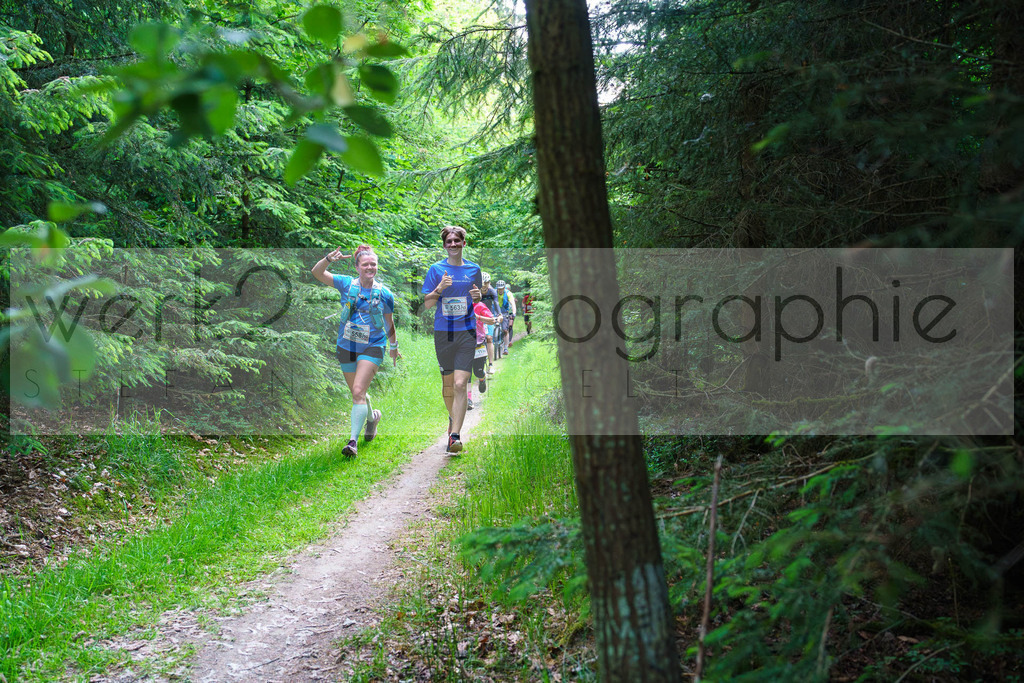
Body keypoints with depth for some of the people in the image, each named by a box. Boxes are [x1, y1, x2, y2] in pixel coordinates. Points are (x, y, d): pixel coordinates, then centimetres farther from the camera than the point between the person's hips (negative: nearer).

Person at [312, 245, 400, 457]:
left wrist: (393, 347, 22)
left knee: (359, 391, -18)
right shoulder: (347, 284, -2)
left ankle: (353, 440, -15)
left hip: (372, 347, -3)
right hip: (346, 346, 3)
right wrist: (329, 259, -30)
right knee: (357, 393, 16)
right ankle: (371, 416, 48)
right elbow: (317, 273, -11)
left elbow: (389, 324, 12)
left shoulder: (385, 294, -2)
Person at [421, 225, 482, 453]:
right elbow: (426, 304, 1)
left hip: (466, 332, -1)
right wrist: (440, 289, -17)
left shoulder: (473, 269, 7)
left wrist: (477, 295, -3)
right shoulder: (436, 269, 2)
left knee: (460, 385, -13)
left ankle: (455, 435, -16)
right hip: (443, 332, 1)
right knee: (447, 383, 13)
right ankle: (453, 418, 40)